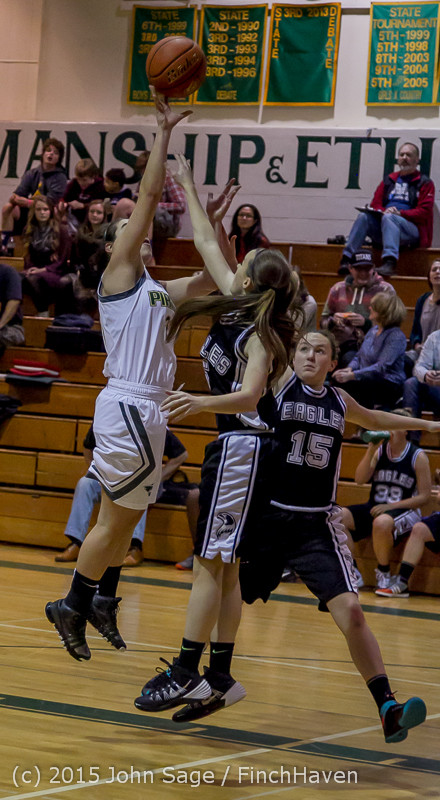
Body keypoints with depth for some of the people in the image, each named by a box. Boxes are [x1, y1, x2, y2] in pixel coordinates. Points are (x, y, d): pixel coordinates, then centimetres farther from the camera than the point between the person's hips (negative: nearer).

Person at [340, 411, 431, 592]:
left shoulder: (418, 457, -4)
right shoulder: (379, 450, 6)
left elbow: (424, 496, -6)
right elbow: (360, 479, -3)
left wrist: (391, 506, -15)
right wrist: (371, 451, -14)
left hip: (404, 510, -5)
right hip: (375, 507, 5)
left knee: (382, 522, -39)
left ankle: (383, 574, -15)